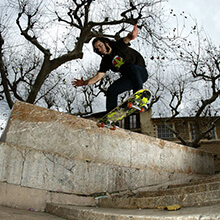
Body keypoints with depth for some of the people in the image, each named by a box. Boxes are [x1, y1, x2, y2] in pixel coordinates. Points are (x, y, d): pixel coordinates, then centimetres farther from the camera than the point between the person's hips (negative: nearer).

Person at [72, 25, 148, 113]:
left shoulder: (119, 45, -11)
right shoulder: (106, 61, 1)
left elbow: (126, 39, -34)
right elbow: (98, 77, -2)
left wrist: (130, 36, -59)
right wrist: (84, 83, -16)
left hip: (141, 72, -5)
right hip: (128, 78, 5)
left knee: (132, 67, -36)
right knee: (111, 90, -11)